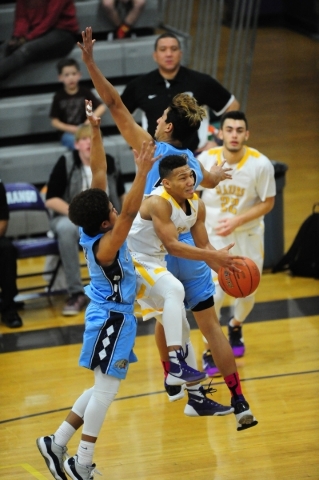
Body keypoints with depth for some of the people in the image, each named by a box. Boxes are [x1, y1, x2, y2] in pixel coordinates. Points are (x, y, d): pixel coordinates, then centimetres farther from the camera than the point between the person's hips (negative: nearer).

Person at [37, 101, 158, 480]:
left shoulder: (92, 230, -4)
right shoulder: (105, 246, -24)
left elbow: (99, 174, -3)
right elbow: (130, 211, -40)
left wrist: (95, 130, -7)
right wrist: (142, 173, -45)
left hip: (107, 315, 9)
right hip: (113, 319, -9)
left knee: (104, 388, 17)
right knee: (106, 388, -4)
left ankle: (57, 443, 17)